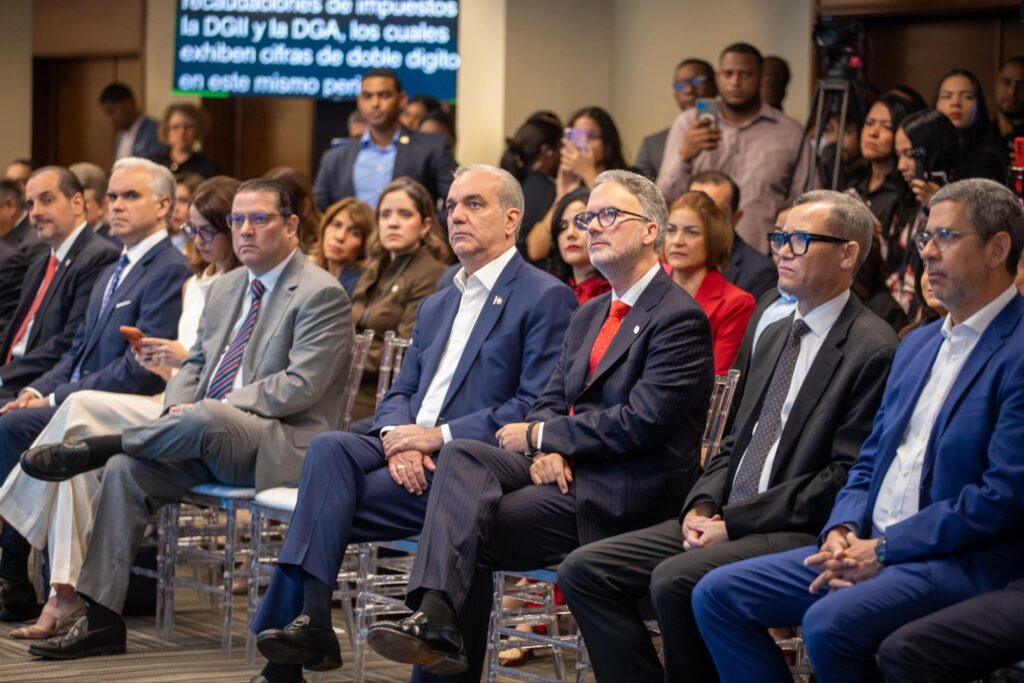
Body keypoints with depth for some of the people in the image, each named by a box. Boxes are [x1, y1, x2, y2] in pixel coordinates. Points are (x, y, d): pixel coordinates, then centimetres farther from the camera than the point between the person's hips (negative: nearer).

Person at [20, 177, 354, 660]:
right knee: (126, 469, -17)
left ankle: (91, 449, -16)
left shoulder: (321, 294, -7)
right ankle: (101, 619, -17)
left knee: (205, 418, -38)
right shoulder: (225, 289, 19)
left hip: (279, 447, -7)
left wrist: (209, 409, -18)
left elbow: (301, 386, -16)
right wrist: (176, 411, -1)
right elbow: (195, 364, 23)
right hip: (206, 440, 8)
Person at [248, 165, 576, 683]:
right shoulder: (436, 305, 26)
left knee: (327, 504, -24)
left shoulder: (545, 298, -1)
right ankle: (309, 623, -34)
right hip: (410, 452, 6)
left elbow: (535, 408, -12)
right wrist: (396, 436, -5)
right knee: (329, 448, -26)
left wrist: (439, 436, -17)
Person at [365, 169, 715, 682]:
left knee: (470, 530, -22)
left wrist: (539, 436, -10)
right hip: (566, 468, 8)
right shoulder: (590, 314, 22)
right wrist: (544, 450, -7)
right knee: (462, 456, -21)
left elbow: (641, 423, -17)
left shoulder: (679, 318, -9)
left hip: (620, 498, -8)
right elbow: (550, 401, 19)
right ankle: (435, 616, -36)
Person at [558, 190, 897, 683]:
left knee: (675, 580, -32)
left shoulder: (873, 350, -10)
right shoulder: (776, 336, 19)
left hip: (801, 533, -9)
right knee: (583, 571, -5)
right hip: (726, 520, 9)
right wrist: (702, 505, 1)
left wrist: (734, 522, -16)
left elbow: (846, 477, -15)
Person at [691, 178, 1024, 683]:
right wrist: (841, 531, -1)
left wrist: (884, 549, -16)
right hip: (870, 548, 9)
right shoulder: (917, 345, 20)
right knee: (717, 595, -3)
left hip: (963, 561, -9)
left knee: (829, 622, -34)